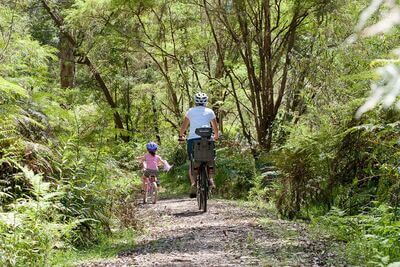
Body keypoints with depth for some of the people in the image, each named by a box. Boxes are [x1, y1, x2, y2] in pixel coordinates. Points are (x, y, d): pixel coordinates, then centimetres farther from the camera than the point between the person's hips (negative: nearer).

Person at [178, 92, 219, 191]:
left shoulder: (190, 111, 13)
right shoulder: (209, 111, 12)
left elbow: (184, 126, 19)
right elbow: (215, 127, 19)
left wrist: (181, 136, 35)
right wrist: (216, 136, 38)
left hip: (192, 138, 0)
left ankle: (193, 182, -13)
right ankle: (210, 178, -4)